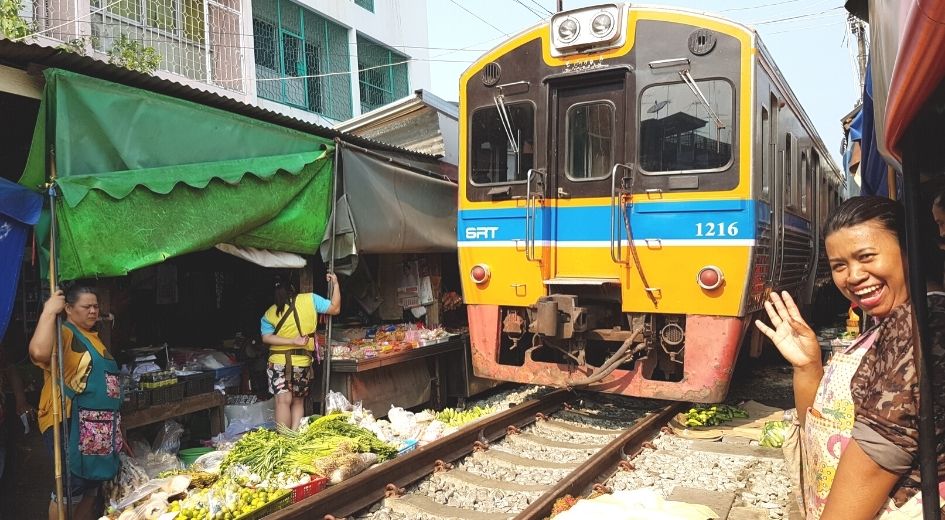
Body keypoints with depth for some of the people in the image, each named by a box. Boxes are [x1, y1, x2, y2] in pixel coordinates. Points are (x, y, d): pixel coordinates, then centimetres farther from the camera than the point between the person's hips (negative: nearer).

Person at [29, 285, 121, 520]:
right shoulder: (63, 333, -12)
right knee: (69, 490, -3)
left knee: (92, 485, 17)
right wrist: (49, 312, -28)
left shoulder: (92, 337, 16)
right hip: (71, 425, -9)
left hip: (99, 425, 9)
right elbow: (39, 352, -37)